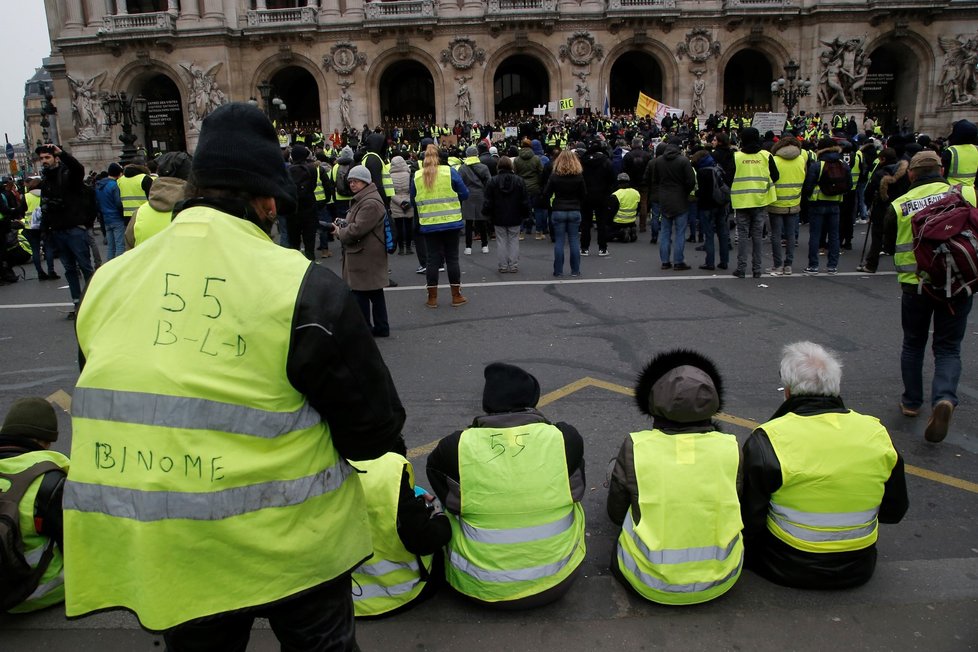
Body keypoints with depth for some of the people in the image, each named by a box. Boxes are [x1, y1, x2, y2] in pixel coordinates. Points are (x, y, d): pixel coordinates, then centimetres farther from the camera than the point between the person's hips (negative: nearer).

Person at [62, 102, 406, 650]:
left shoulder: (107, 282, -1)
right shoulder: (304, 286, -17)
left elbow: (105, 410, 12)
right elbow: (376, 429, -13)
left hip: (162, 557, 4)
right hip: (288, 543, -4)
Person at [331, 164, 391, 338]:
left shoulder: (370, 203, -19)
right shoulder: (361, 199, 18)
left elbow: (357, 229, -24)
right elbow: (354, 222, 29)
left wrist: (339, 232, -7)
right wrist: (343, 224, 7)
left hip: (365, 256, -11)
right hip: (365, 254, 11)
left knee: (360, 293, -5)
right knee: (375, 293, 15)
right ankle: (381, 327, 23)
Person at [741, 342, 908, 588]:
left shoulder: (767, 440, -19)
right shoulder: (877, 433, -6)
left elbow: (749, 522, -16)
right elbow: (895, 512, 7)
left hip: (788, 570, -4)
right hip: (857, 571, 5)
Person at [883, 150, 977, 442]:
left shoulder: (898, 206, -5)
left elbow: (888, 246, 6)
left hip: (916, 284, 0)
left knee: (913, 344, 19)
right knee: (948, 348, 10)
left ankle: (911, 402, 26)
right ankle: (944, 398, -13)